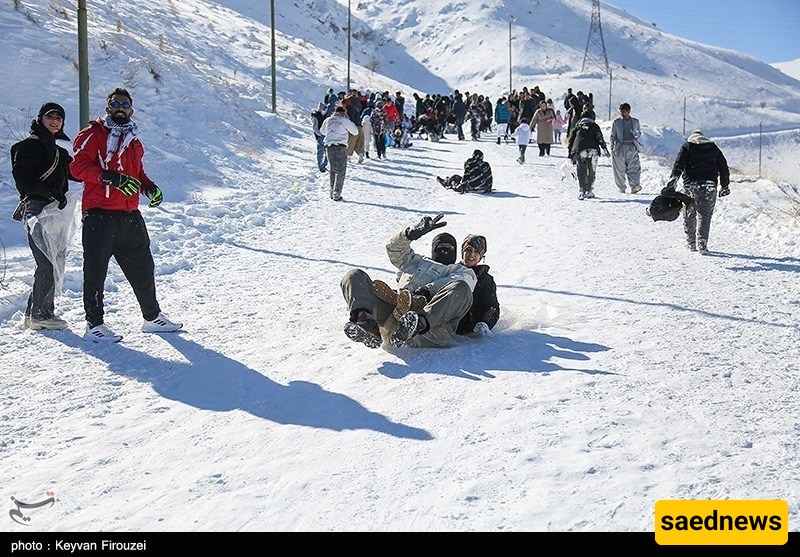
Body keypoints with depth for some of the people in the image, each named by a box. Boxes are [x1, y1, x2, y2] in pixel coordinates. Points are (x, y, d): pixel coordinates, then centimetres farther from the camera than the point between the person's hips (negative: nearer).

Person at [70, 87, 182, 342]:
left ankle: (152, 317, 25)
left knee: (142, 268, 13)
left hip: (130, 216, 7)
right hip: (99, 215, -7)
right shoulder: (93, 134, -1)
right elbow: (79, 165, -13)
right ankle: (94, 325, 4)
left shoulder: (134, 142, 21)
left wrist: (149, 187, 8)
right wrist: (113, 178, -23)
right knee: (96, 271, -2)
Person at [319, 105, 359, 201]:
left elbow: (322, 131, 28)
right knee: (340, 172, 0)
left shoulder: (327, 120, 11)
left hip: (329, 146, 5)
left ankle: (332, 193, 20)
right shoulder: (344, 120, -4)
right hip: (340, 147, -5)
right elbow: (355, 132, 3)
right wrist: (347, 120, 10)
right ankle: (336, 195, -4)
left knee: (333, 170, 19)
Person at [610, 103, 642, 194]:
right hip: (619, 147, 0)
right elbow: (613, 135, 13)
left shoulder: (635, 121, 11)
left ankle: (634, 186, -17)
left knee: (634, 167, -12)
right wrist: (612, 146, 3)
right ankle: (621, 188, 11)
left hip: (632, 147, 1)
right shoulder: (616, 122, 7)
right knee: (619, 169, 1)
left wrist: (637, 134, -1)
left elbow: (639, 132, 23)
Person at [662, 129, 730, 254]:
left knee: (689, 215, 13)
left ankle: (691, 243, 19)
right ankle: (702, 245, -6)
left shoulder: (686, 147, 6)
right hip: (710, 186, 2)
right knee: (704, 216, 4)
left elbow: (678, 165, -9)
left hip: (691, 186, -2)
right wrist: (725, 185, 25)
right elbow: (723, 168, 17)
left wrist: (673, 180, -18)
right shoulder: (714, 148, 16)